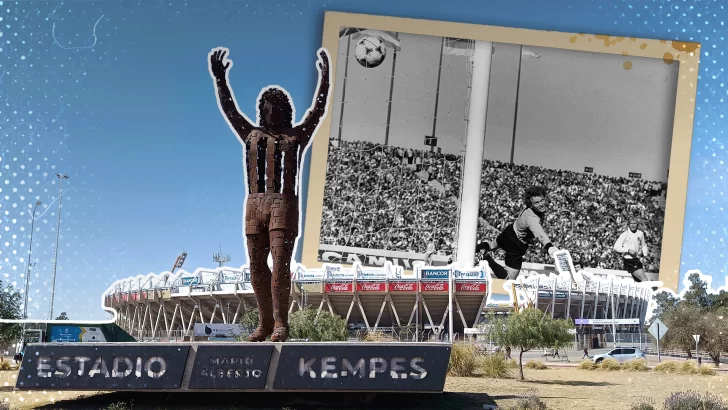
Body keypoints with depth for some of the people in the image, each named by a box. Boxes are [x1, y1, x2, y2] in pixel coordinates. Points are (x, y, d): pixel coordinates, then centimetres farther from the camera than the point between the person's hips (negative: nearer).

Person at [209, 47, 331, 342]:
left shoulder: (297, 136, 14)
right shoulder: (251, 135, 21)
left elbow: (318, 111, 7)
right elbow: (229, 110, 18)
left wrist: (324, 78, -1)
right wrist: (220, 79, 10)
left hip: (284, 204, -3)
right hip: (255, 204, 3)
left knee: (280, 263, -11)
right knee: (257, 265, 2)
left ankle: (280, 324, -11)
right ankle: (265, 322, 10)